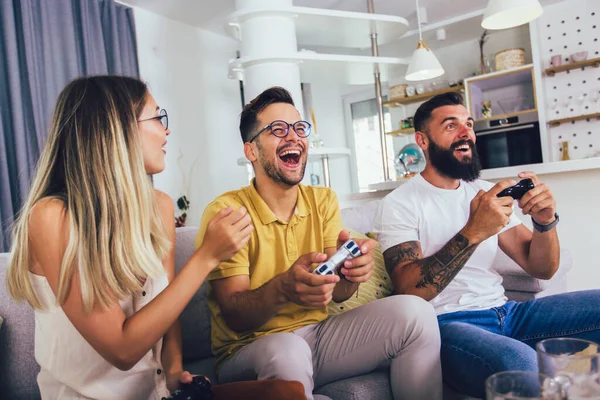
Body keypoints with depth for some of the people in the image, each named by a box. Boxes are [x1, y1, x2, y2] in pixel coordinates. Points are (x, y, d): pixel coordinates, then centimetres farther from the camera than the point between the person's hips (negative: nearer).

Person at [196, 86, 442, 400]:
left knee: (414, 311, -16)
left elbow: (337, 294, -2)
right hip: (250, 349, -5)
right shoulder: (226, 212, -13)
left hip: (317, 336, 5)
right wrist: (282, 289, -37)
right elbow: (234, 316, -16)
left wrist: (350, 272, -27)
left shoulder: (324, 200, 4)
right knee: (287, 352, -40)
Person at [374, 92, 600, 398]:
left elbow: (541, 269, 12)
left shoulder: (486, 193, 16)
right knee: (519, 362, -37)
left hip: (504, 311, 7)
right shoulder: (399, 204, -4)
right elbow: (408, 292, -17)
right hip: (447, 322, -6)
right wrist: (472, 232, -26)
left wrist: (545, 221, -8)